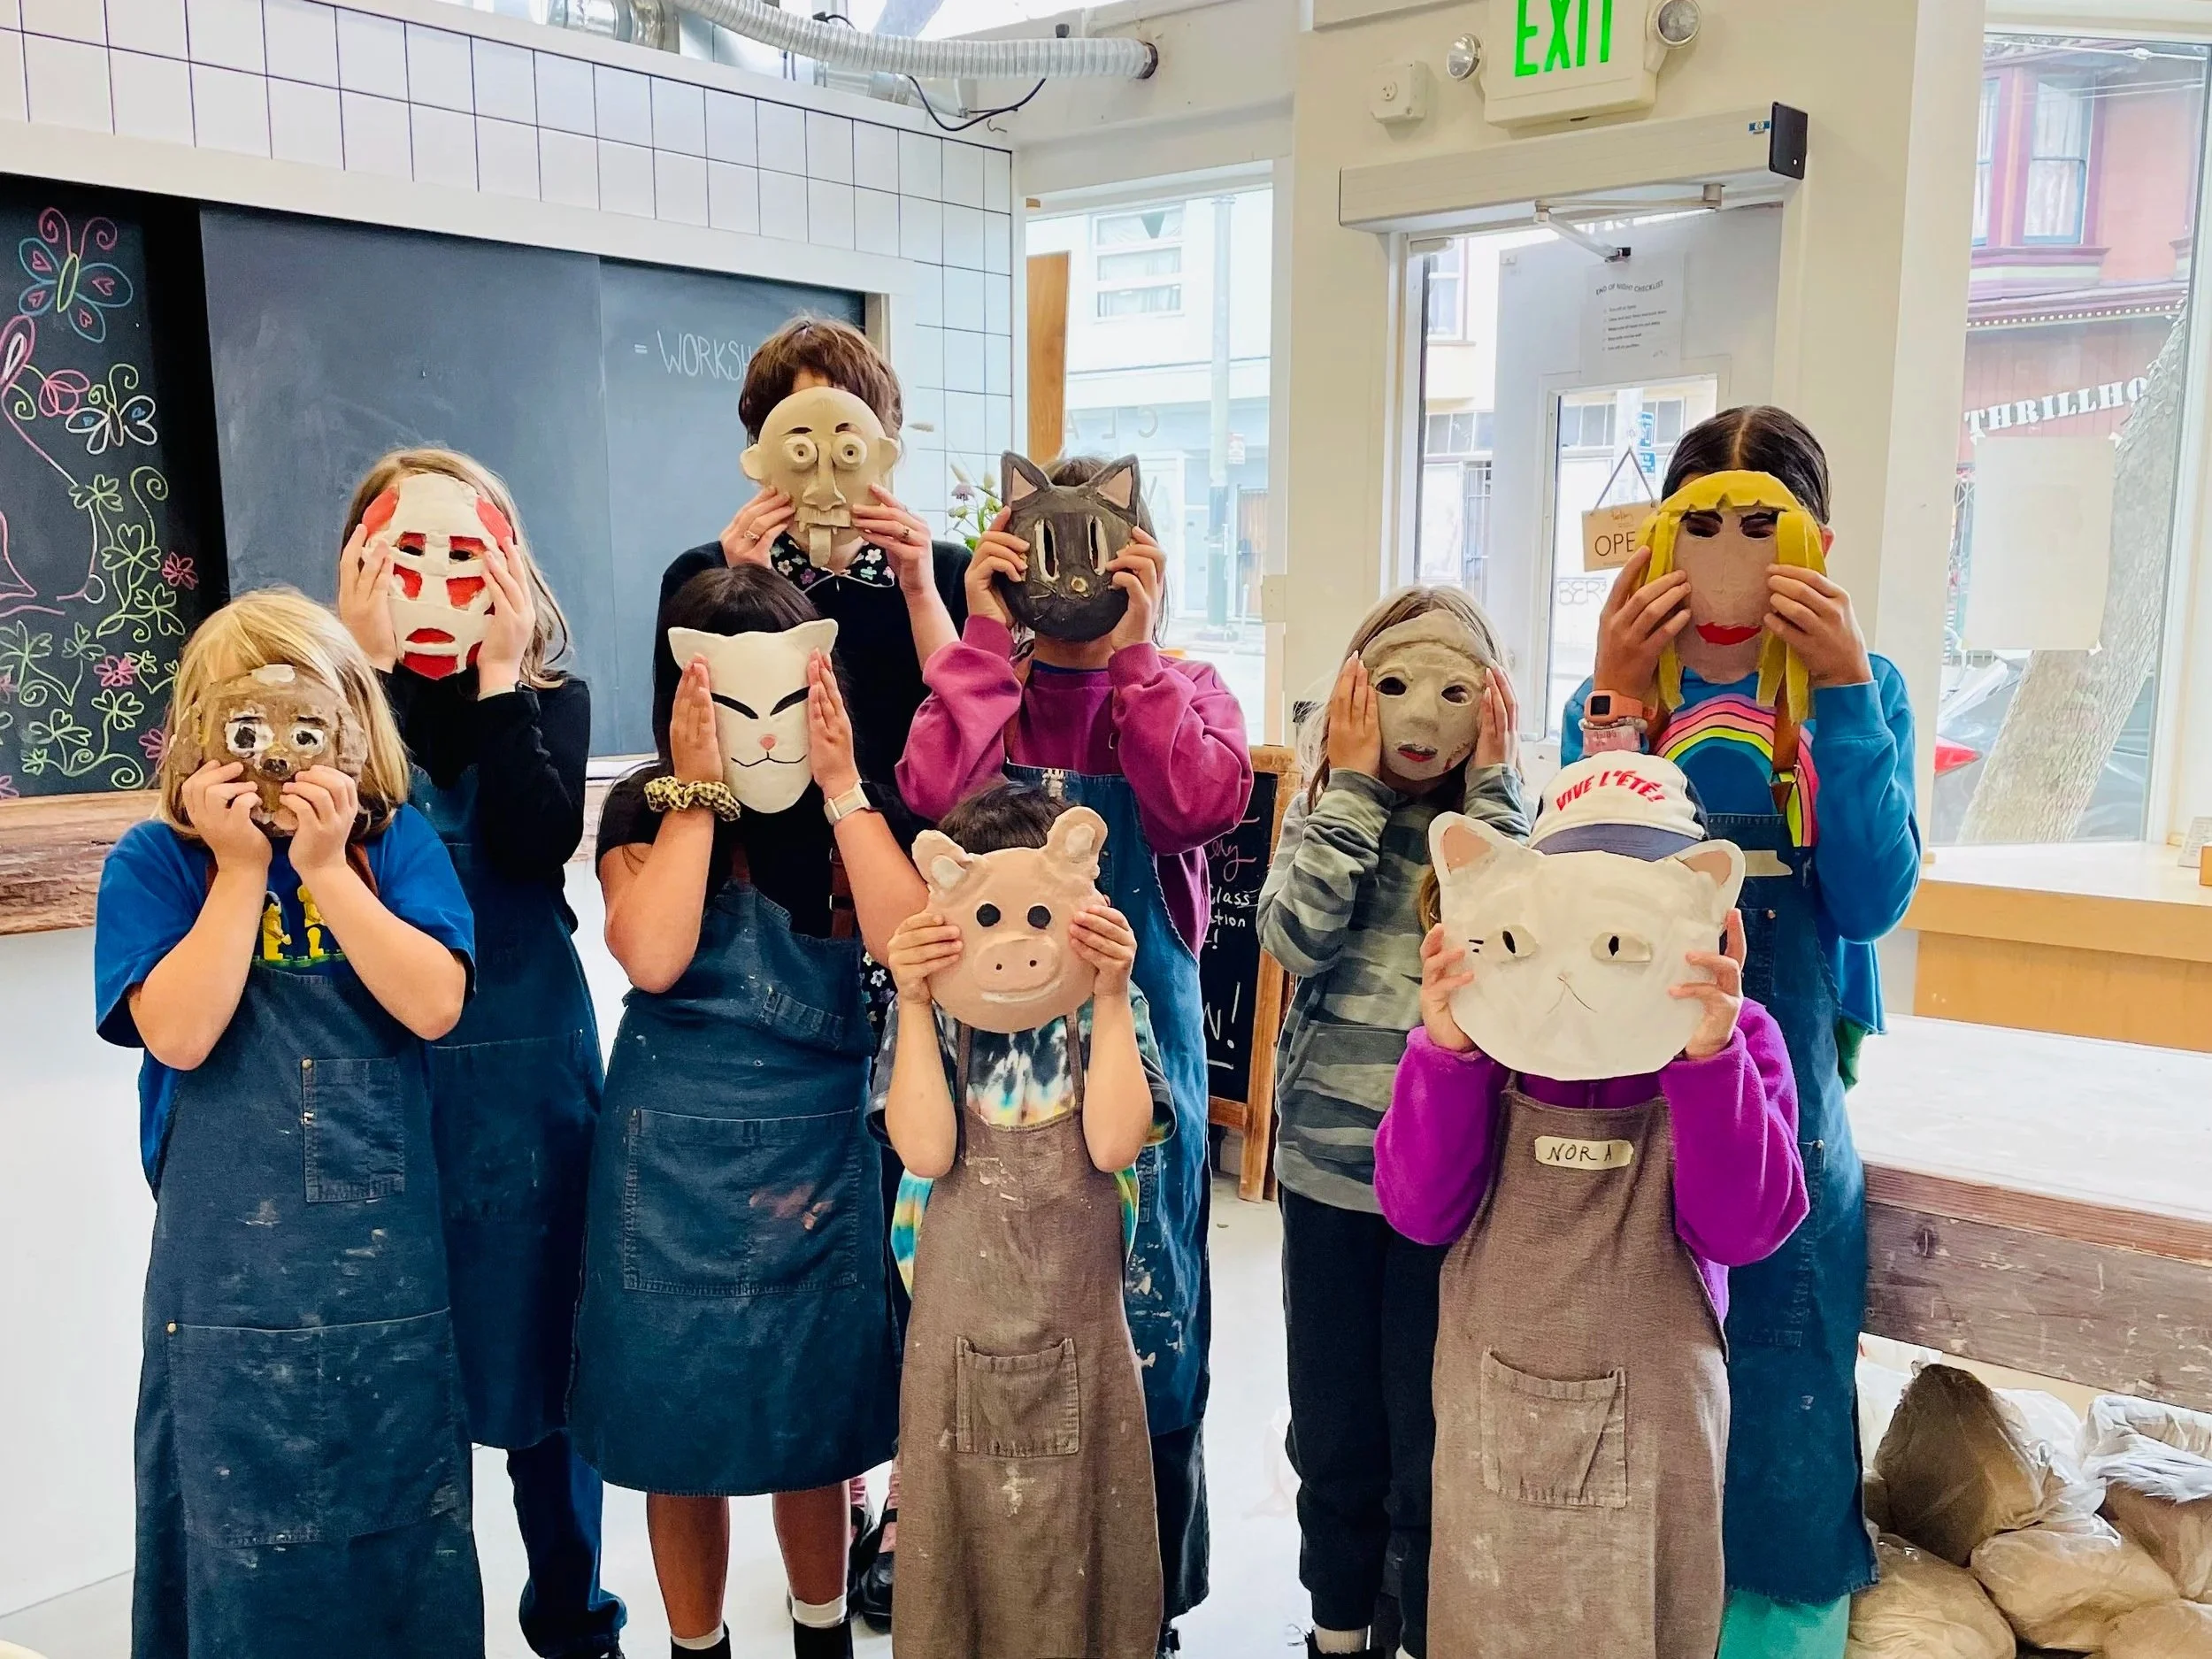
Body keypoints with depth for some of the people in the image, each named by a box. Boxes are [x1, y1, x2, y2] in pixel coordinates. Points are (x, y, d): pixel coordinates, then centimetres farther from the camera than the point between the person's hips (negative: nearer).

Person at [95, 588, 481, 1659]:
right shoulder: (154, 863, -3)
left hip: (389, 1249, 2)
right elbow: (180, 1035, -16)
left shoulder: (394, 841, 0)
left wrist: (326, 867, -17)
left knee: (403, 1504, 15)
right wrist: (241, 869, -16)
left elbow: (434, 1005, -13)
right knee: (245, 1522, 9)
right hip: (230, 1262, -1)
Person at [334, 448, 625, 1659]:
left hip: (525, 1064, 0)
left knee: (535, 1339, 9)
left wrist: (496, 669, -14)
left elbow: (537, 847, -16)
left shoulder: (553, 698, 2)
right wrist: (374, 659, -16)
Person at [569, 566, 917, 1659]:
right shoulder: (646, 806, -4)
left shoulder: (847, 808, 0)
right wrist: (700, 787, -18)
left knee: (815, 1419, 14)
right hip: (676, 1160, -1)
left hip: (821, 1152, 1)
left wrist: (838, 783, -17)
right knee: (684, 1422, 11)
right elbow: (651, 956, -21)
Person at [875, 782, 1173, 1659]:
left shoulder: (1106, 1007, -4)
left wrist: (1110, 994, -21)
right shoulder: (929, 1011, -4)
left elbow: (1113, 1142, -17)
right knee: (964, 1541, 12)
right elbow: (926, 1151, -17)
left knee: (1076, 1540, 11)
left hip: (1082, 1330, 0)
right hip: (956, 1331, 0)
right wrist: (916, 1001, -22)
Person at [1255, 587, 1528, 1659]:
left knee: (1433, 1438, 7)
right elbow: (1296, 937, -15)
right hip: (1326, 1167, 2)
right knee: (1334, 1431, 15)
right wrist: (1355, 786, -13)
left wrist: (1488, 789, -14)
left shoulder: (1506, 819, 0)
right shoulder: (1326, 813, 3)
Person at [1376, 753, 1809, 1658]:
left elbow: (1742, 1229, -19)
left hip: (1654, 1419, -1)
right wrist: (1447, 1051, -27)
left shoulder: (1734, 1036, -10)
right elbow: (1419, 1210, -12)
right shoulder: (1487, 1025, -7)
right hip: (1490, 1410, 1)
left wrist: (1711, 1060, -32)